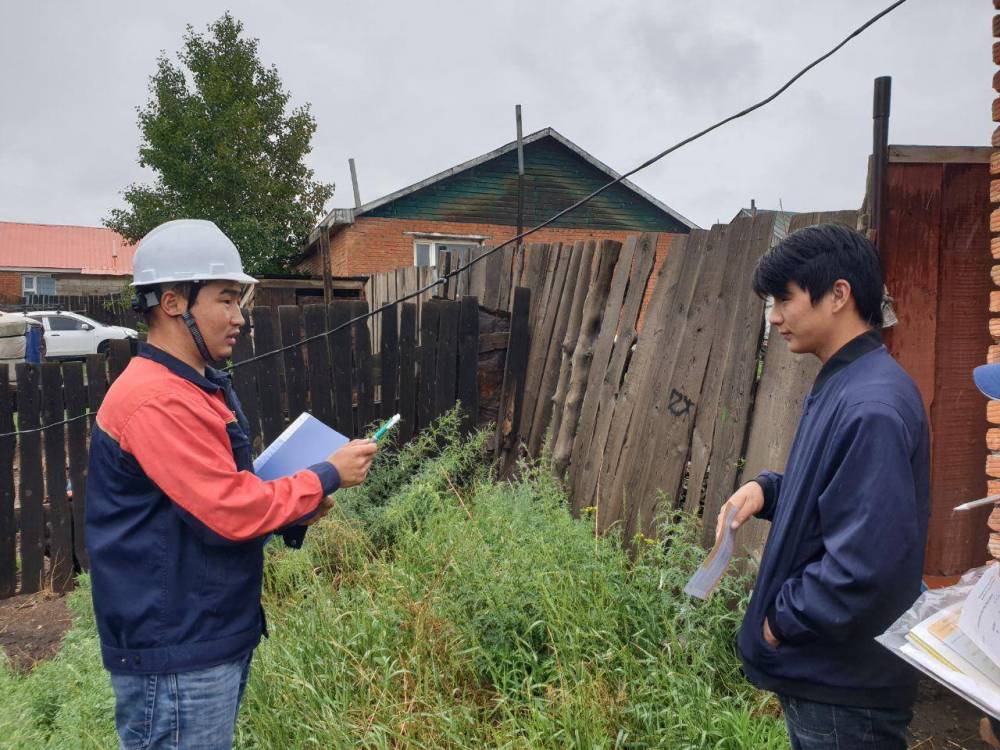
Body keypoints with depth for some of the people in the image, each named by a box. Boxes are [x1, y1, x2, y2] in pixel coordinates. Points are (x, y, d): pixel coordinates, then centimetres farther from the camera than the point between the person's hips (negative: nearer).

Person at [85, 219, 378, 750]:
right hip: (176, 657, -10)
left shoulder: (198, 389, 12)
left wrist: (298, 506, 2)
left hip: (216, 637, 10)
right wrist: (327, 477, -13)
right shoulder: (157, 400, -22)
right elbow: (232, 512, -24)